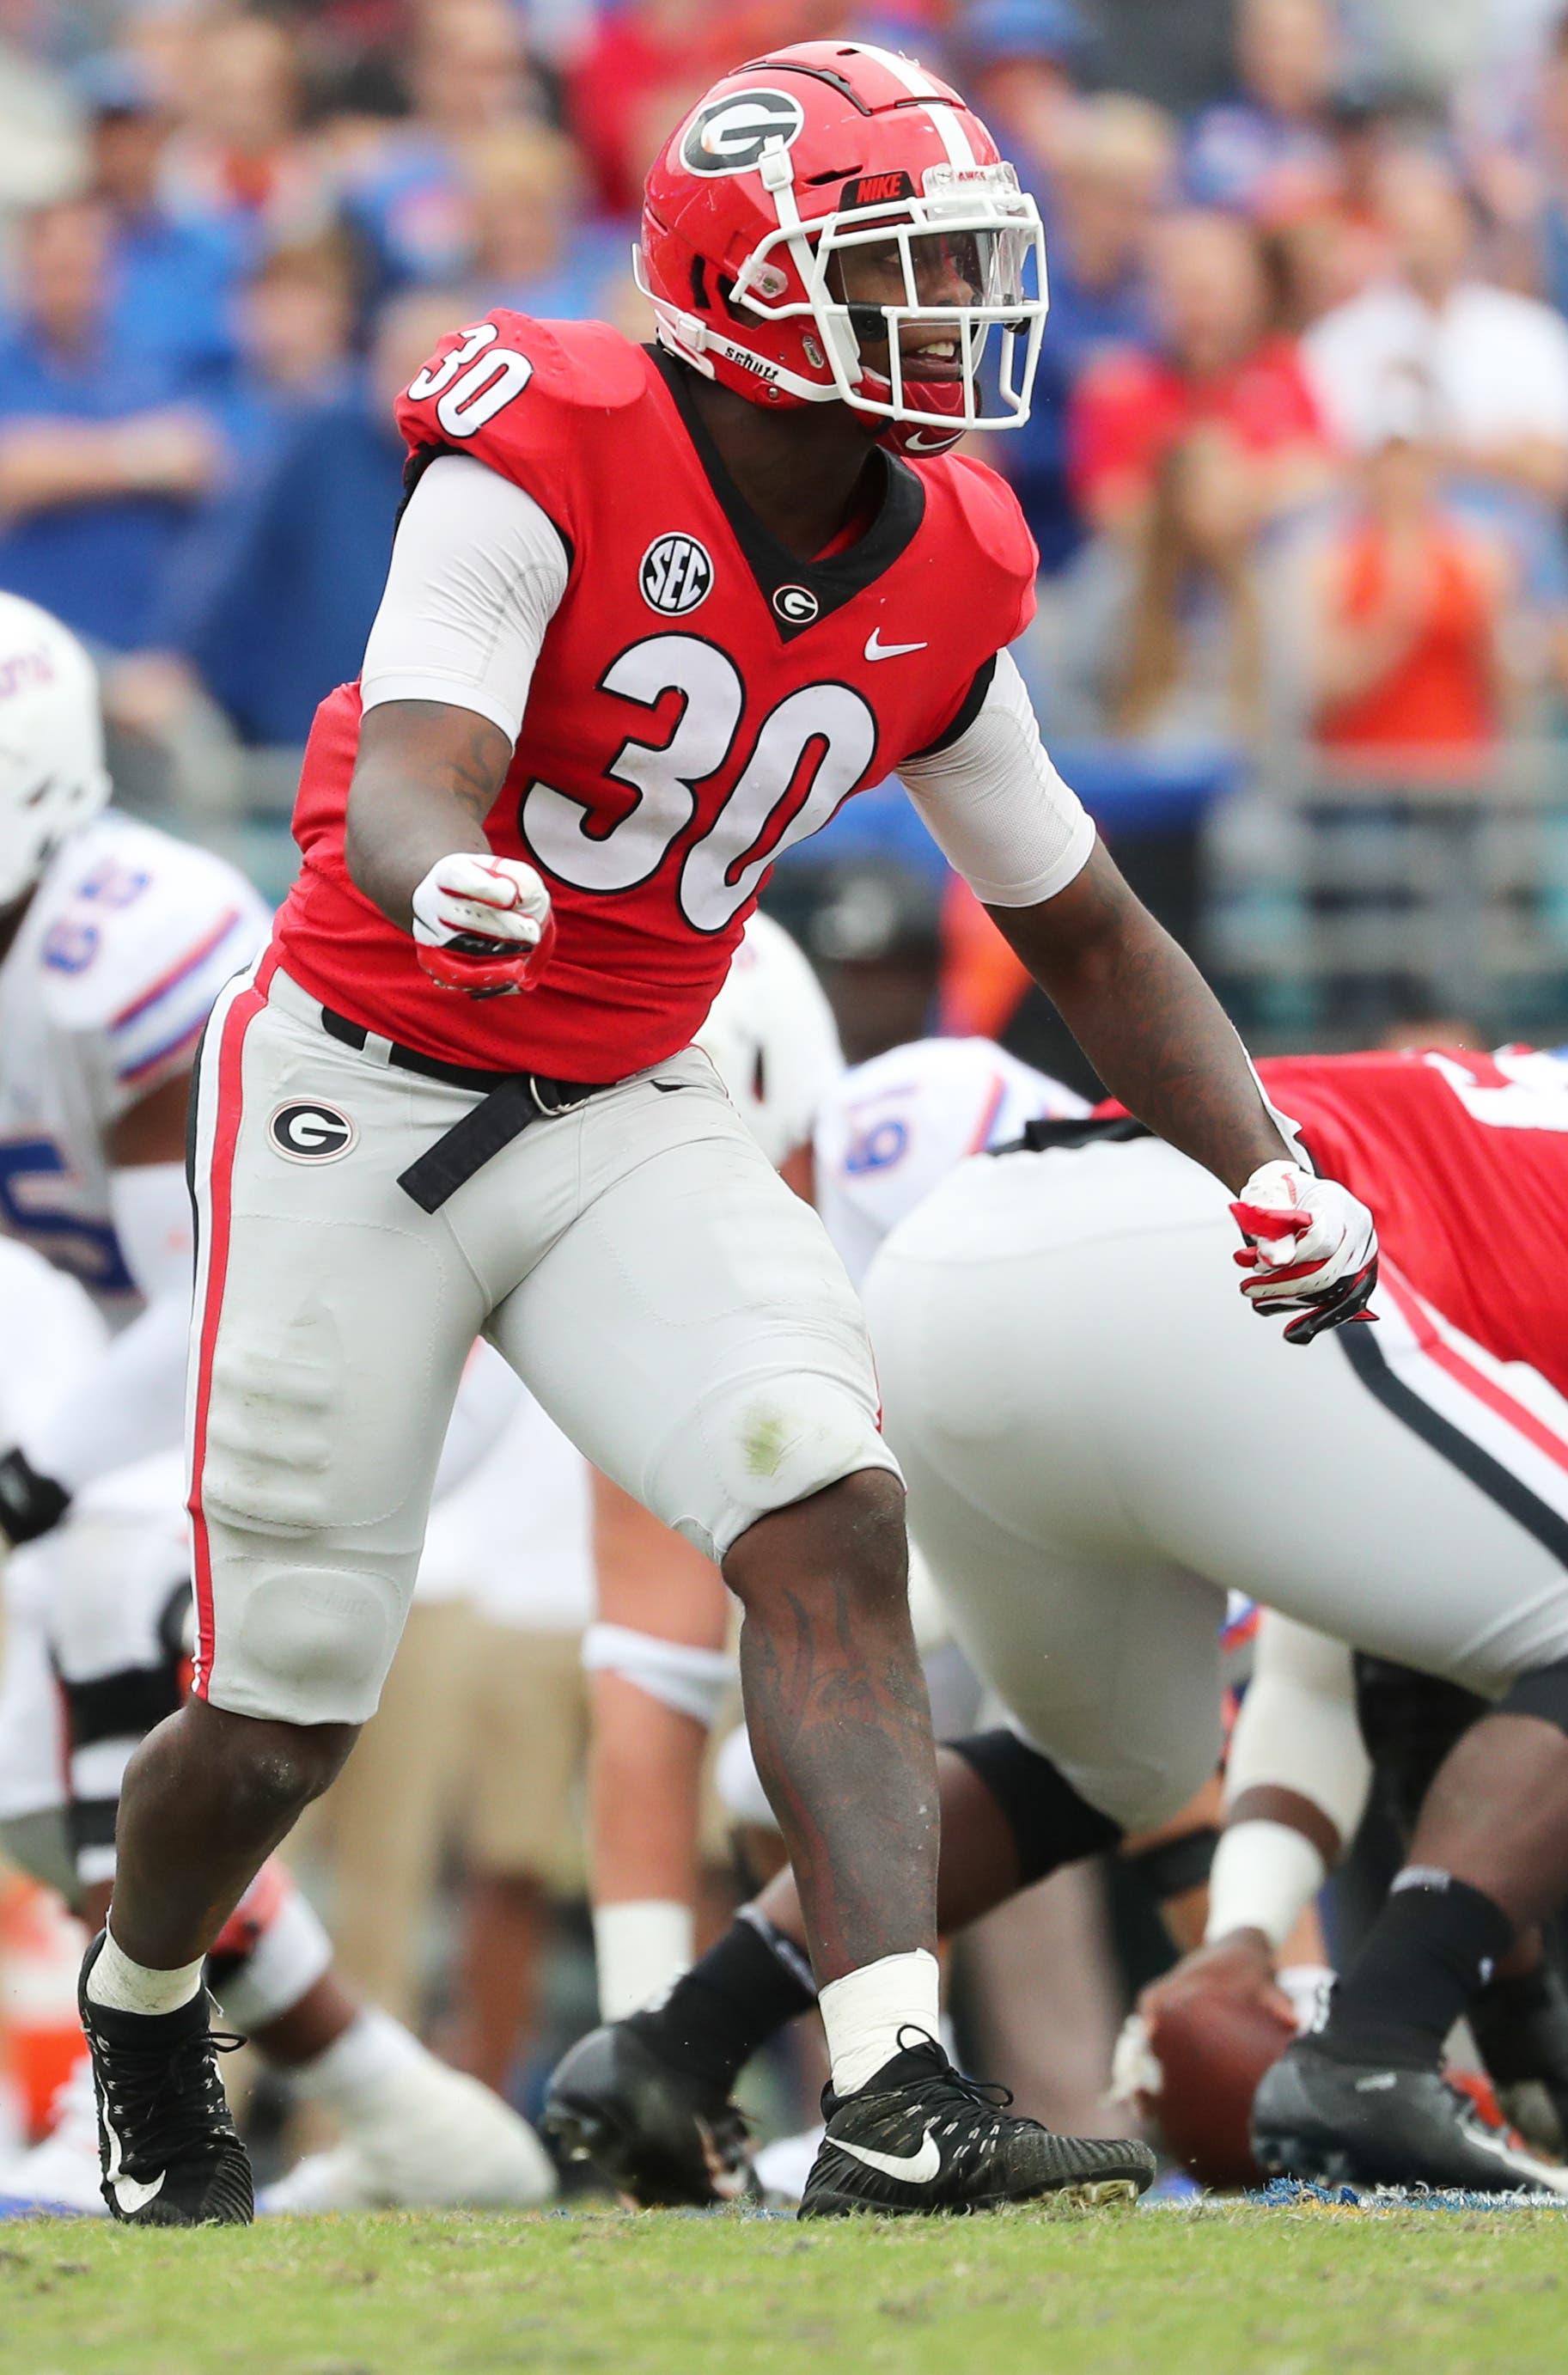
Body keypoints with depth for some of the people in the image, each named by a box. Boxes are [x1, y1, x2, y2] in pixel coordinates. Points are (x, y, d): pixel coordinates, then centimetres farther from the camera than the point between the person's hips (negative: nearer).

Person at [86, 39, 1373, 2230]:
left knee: (831, 1515, -21)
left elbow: (1086, 932, 10)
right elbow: (409, 786, -32)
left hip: (628, 1121, 5)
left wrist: (1271, 1168, -2)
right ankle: (143, 2008, 37)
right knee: (283, 1717, 3)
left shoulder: (943, 581, -1)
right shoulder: (545, 460, -20)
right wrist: (446, 889, -56)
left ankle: (897, 2109, -28)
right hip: (360, 1095, -5)